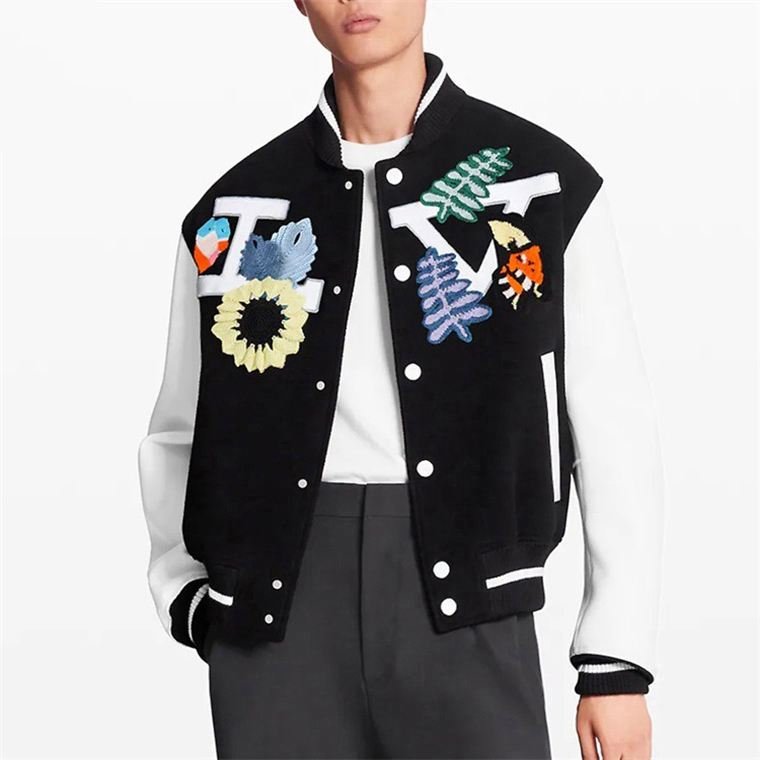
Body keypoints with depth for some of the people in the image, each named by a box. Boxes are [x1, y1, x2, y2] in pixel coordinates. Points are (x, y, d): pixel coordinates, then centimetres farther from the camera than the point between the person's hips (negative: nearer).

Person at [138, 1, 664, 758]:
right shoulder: (234, 210, 10)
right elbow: (177, 436, 20)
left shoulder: (548, 184, 4)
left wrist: (618, 665, 0)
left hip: (461, 615, -1)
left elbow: (614, 434, 4)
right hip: (277, 616, 2)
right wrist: (187, 600, 5)